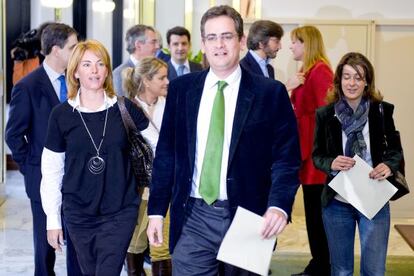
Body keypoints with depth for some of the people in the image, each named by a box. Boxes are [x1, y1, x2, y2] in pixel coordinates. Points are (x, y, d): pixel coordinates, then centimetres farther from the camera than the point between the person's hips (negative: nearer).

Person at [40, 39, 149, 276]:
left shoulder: (125, 109, -4)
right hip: (78, 215, 1)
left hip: (120, 213, -1)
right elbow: (51, 171, 2)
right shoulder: (62, 115, -2)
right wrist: (53, 219, 3)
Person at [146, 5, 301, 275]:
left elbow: (286, 158, -4)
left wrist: (279, 206, -20)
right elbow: (166, 154, 8)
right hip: (193, 217, 1)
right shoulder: (181, 88, 5)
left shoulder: (271, 92, -3)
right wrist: (157, 210, 4)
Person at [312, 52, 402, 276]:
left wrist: (389, 165, -16)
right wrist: (331, 163, -19)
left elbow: (395, 149, 6)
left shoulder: (382, 110, -3)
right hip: (337, 202, 1)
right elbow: (317, 155, 3)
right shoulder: (325, 114, -3)